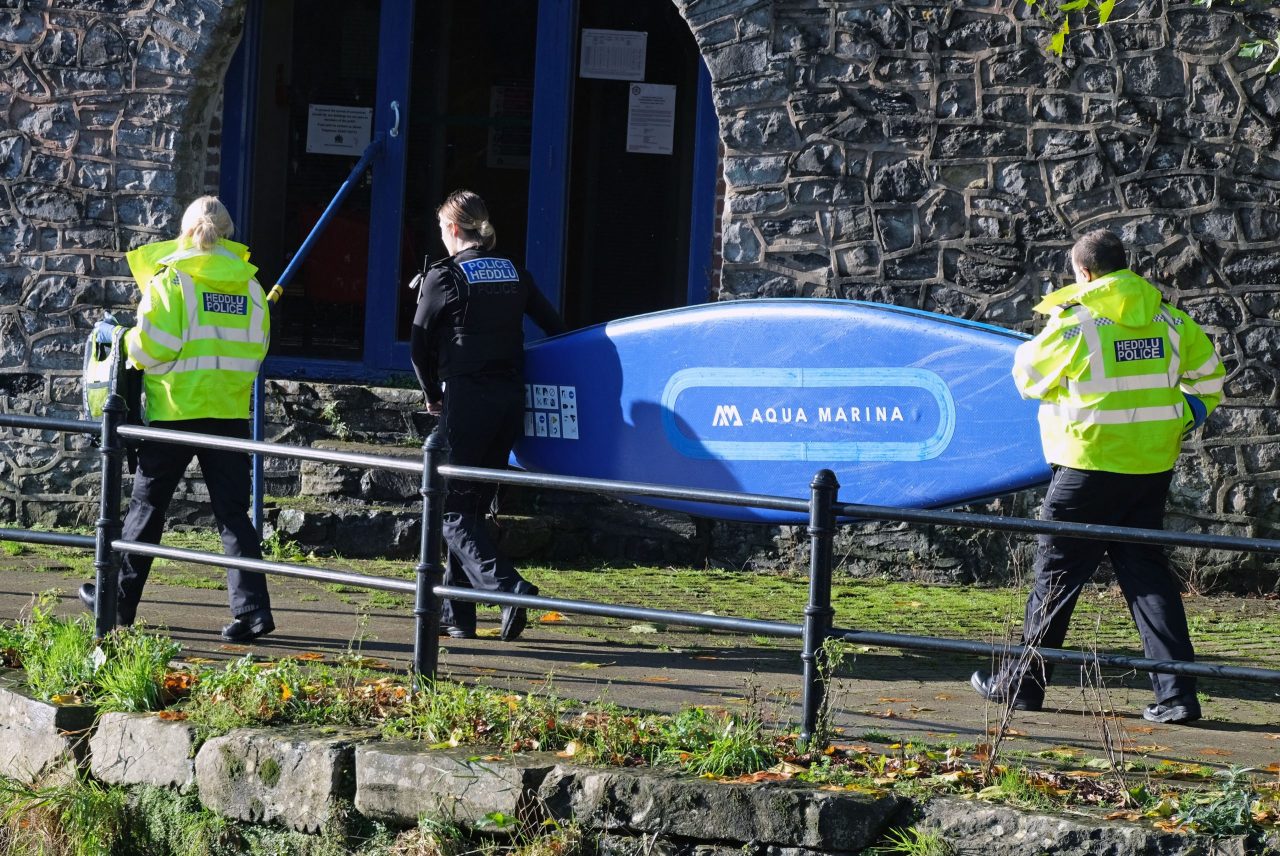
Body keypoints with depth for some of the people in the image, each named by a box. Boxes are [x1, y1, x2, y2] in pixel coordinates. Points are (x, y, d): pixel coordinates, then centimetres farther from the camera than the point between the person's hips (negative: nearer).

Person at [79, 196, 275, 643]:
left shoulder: (173, 278, -8)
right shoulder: (248, 283, 5)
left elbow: (152, 344, -14)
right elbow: (257, 348, 7)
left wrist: (128, 344, 6)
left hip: (176, 407, -3)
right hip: (231, 411, 3)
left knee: (146, 504, 10)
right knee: (233, 512, 3)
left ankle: (120, 599, 20)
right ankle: (252, 609, -8)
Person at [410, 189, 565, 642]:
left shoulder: (445, 276, -6)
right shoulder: (515, 274, 9)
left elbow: (420, 345, 0)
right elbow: (557, 329, 11)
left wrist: (434, 395, 15)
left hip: (465, 401, -6)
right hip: (511, 400, 6)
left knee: (455, 507, -1)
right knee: (473, 503, 14)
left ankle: (506, 585, -23)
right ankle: (455, 613, 14)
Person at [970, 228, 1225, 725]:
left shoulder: (1076, 321, -11)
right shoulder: (1169, 320, 5)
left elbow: (1030, 376, 0)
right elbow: (1209, 374, 13)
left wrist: (1028, 349, 20)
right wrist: (1180, 423, 22)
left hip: (1091, 465, -5)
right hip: (1152, 467, 5)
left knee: (1056, 572, 6)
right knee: (1147, 573, 8)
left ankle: (1021, 683, 15)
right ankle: (1176, 694, -1)